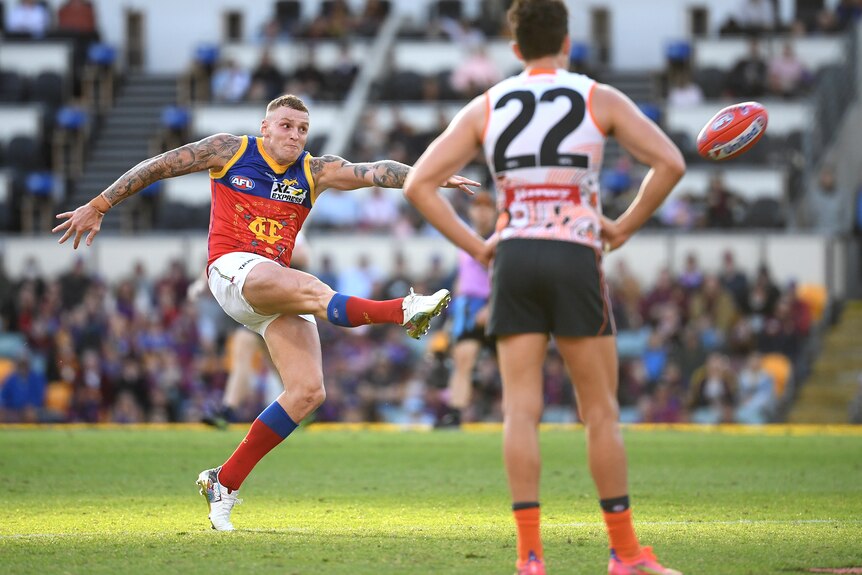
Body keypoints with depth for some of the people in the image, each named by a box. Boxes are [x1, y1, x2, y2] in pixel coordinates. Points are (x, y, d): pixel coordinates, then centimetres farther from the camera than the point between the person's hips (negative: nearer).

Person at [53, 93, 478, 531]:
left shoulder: (315, 172, 11)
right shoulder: (230, 151, 5)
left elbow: (374, 172, -3)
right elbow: (156, 167, 9)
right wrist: (97, 207, 9)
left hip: (278, 288, 5)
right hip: (233, 269, -5)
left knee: (308, 392, -10)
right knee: (312, 289, -34)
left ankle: (225, 482, -2)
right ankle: (403, 311, -58)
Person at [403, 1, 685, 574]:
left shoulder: (485, 108, 11)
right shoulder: (600, 99, 5)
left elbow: (419, 183, 5)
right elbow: (670, 163, -6)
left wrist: (474, 245, 7)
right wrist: (625, 227, 3)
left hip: (514, 261, 2)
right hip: (576, 259, -2)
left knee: (521, 410, -1)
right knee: (601, 412, 4)